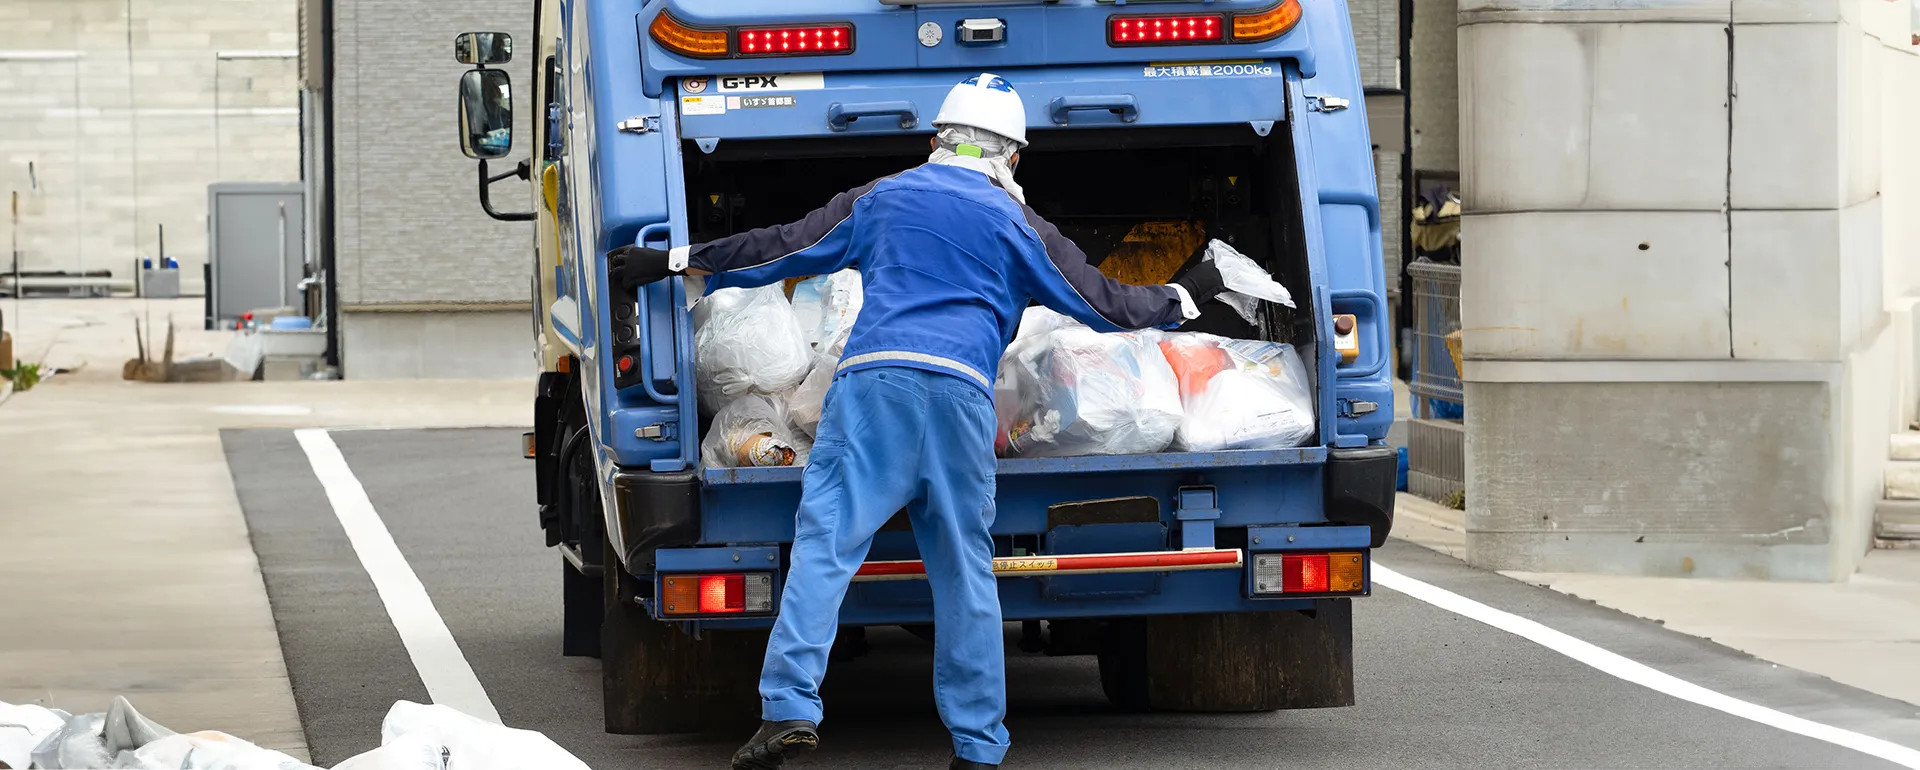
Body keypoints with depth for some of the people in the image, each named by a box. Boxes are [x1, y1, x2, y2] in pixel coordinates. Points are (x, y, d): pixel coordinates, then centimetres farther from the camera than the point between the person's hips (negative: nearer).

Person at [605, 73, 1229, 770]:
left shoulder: (881, 198, 20)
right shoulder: (1017, 224, 16)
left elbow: (779, 249, 22)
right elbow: (1103, 303, 19)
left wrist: (671, 262, 32)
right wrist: (1183, 298, 37)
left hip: (871, 377, 0)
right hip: (962, 392, 0)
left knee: (825, 543, -6)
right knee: (965, 568, 6)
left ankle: (789, 707, -21)